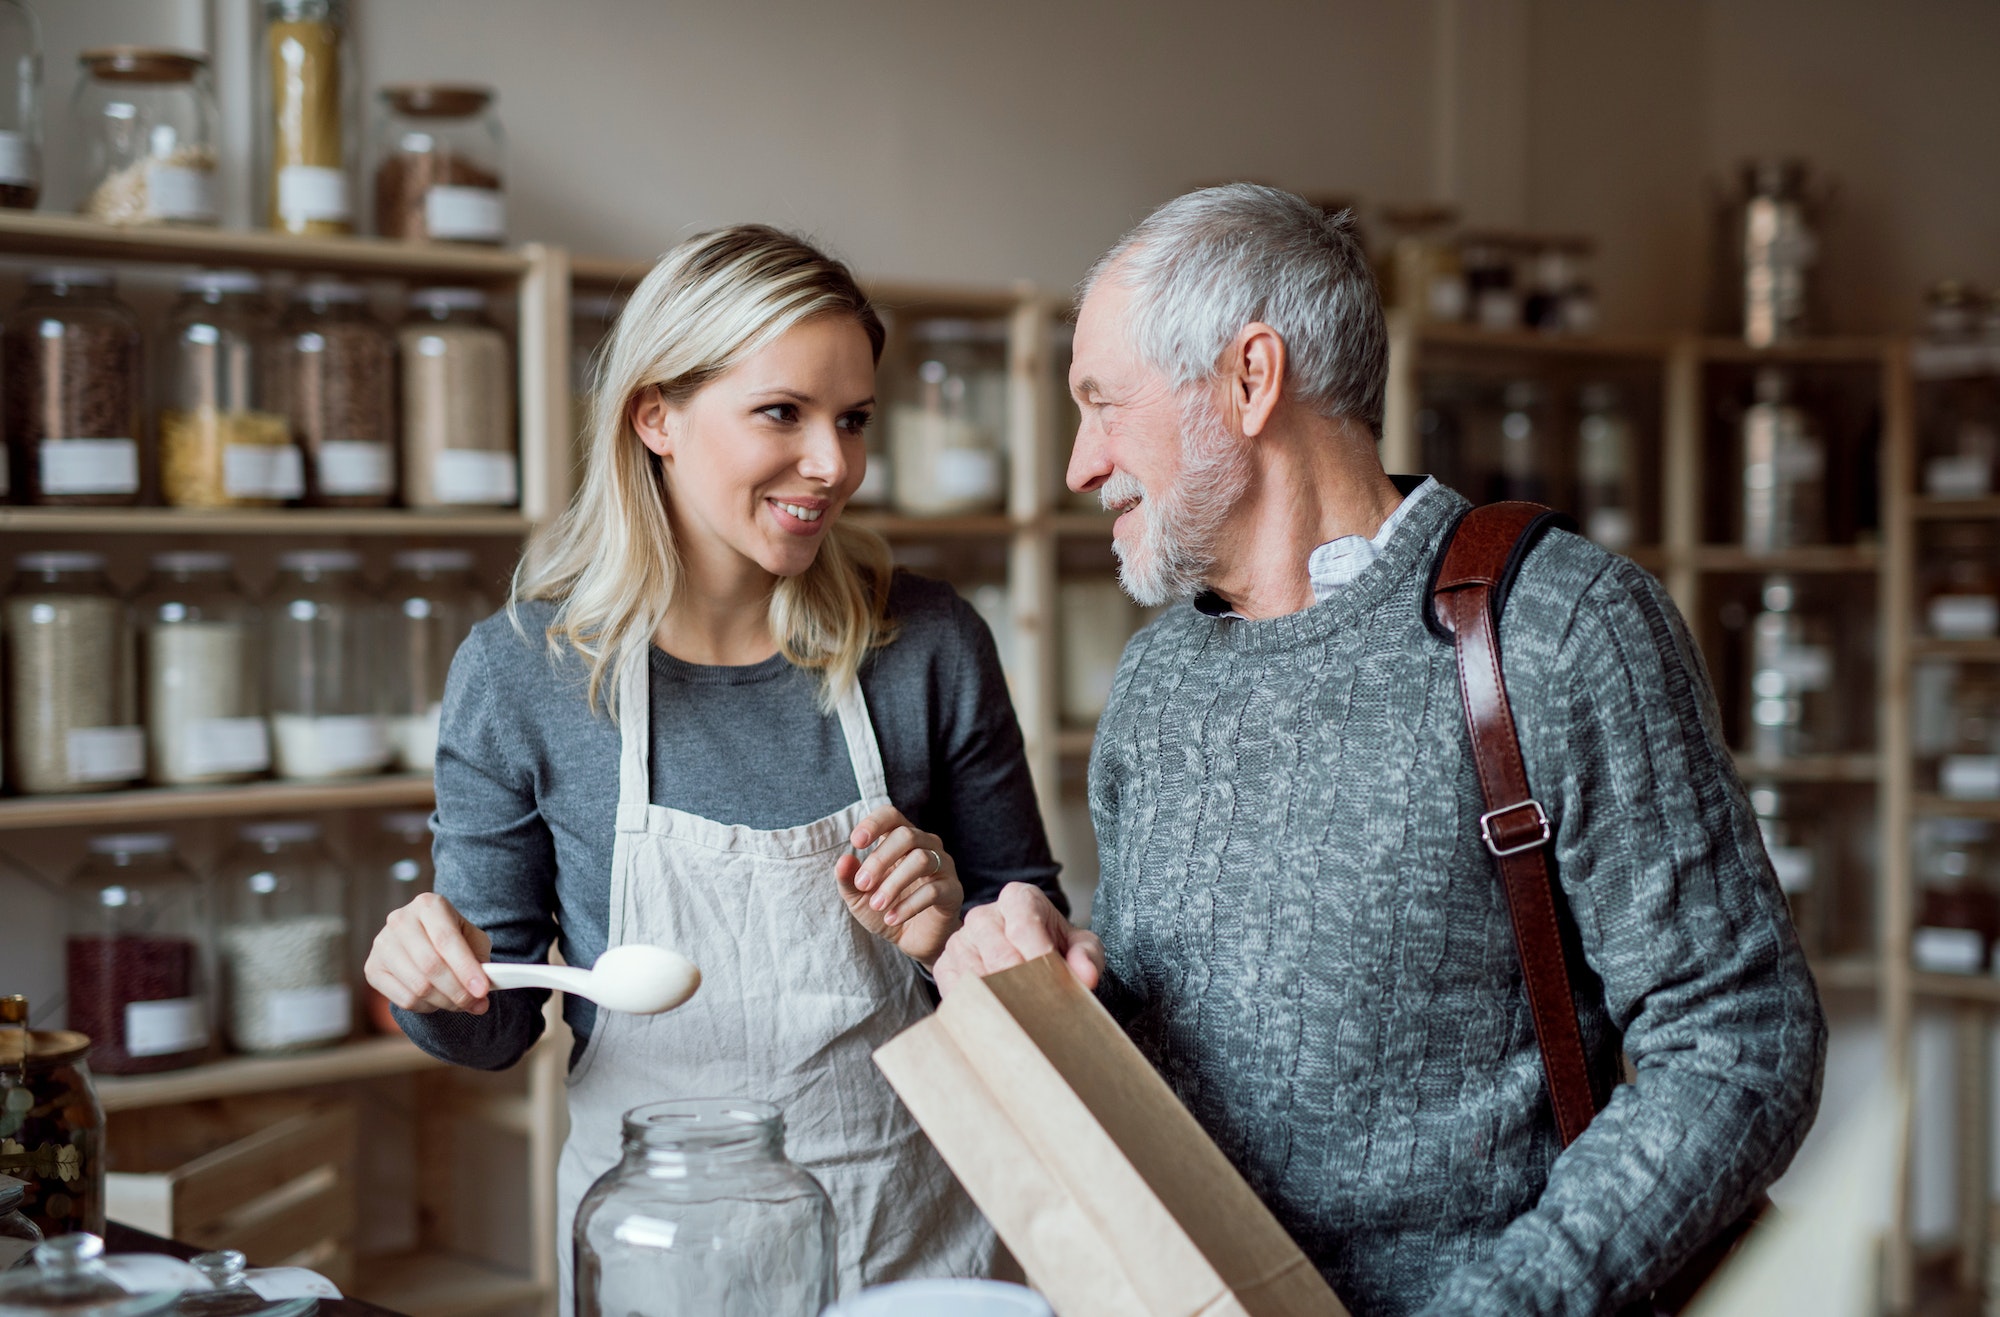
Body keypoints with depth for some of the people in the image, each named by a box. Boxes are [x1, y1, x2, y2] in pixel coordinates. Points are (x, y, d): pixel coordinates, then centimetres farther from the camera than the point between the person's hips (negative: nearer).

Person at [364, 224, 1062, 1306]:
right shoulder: (518, 673, -10)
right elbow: (495, 1027, -1)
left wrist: (955, 927, -15)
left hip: (911, 1229, 1)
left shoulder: (929, 646, -8)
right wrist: (433, 978, -22)